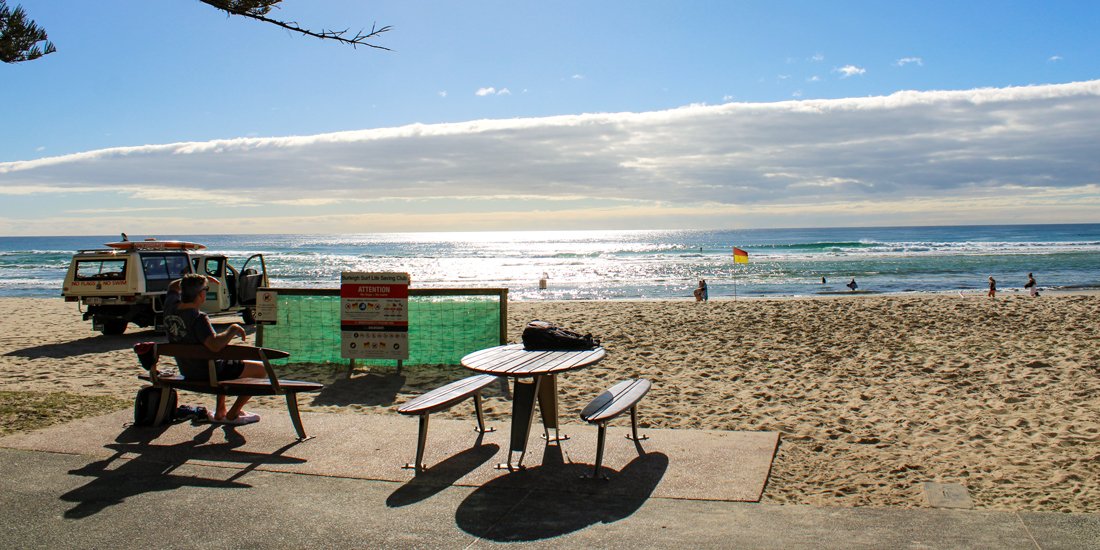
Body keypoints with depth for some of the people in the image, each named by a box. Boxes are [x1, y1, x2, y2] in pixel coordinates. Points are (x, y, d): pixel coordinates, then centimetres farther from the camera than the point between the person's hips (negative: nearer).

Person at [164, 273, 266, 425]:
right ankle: (233, 414, 9)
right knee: (261, 369, 0)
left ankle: (220, 412, 36)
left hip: (187, 371, 9)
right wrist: (233, 329, -28)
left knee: (225, 362, 39)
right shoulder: (198, 318, -29)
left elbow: (173, 286, 20)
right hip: (208, 373, -9)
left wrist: (192, 280, 10)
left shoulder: (171, 308, -4)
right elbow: (215, 345, -43)